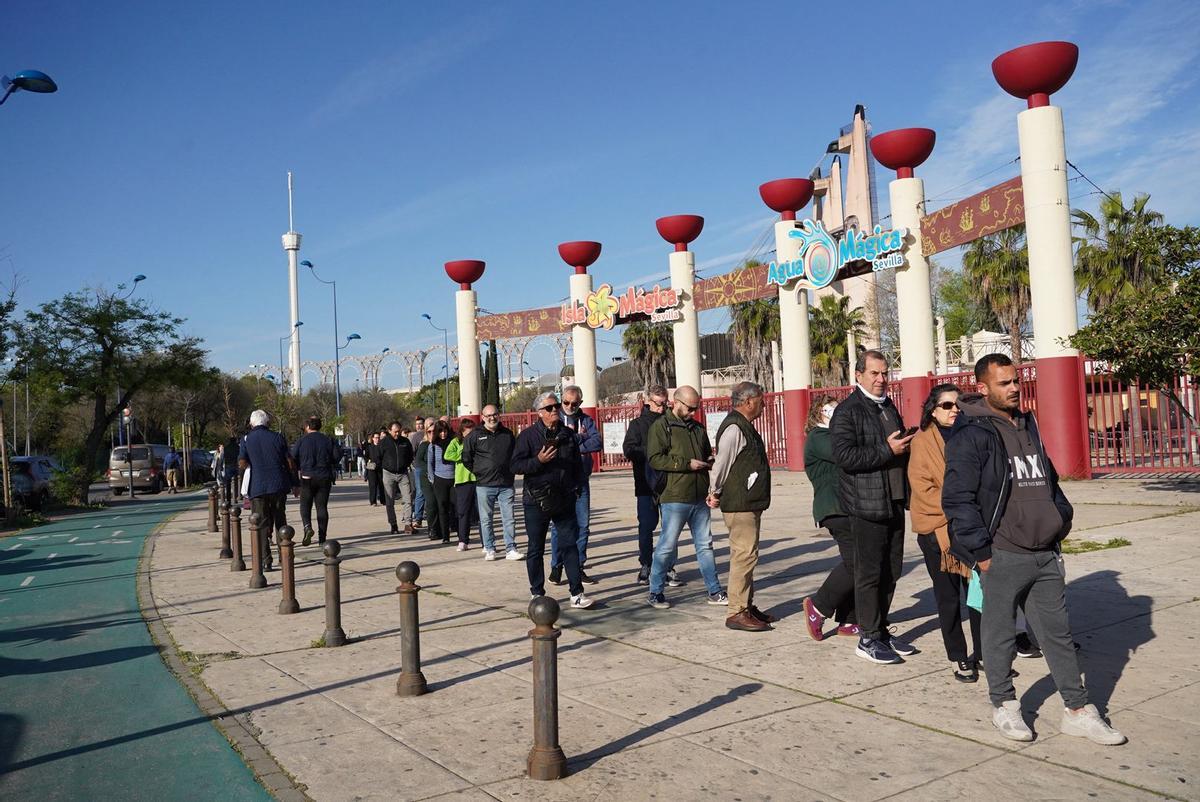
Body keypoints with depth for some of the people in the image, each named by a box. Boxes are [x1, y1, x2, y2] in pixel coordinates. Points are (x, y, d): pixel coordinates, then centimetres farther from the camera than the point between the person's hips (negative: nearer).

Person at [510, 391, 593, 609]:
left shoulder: (568, 435, 10)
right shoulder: (528, 435, -4)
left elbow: (577, 465, 21)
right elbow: (515, 466, -10)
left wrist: (577, 487, 11)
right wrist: (538, 460, -23)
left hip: (564, 499, 3)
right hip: (536, 501, -3)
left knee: (569, 545, 3)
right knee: (536, 549, 6)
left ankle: (577, 593, 8)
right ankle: (537, 593, 17)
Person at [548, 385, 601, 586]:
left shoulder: (586, 420, 8)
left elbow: (598, 443, -8)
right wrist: (579, 437, -12)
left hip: (581, 481, 3)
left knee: (583, 525, 6)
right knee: (558, 524, 2)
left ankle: (579, 566, 16)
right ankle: (556, 566, 12)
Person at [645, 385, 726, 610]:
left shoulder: (697, 428, 16)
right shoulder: (661, 426, -6)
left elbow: (708, 454, 29)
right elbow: (654, 459, -16)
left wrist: (710, 462, 5)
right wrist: (687, 464, -18)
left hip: (700, 498, 7)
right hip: (674, 498, -7)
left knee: (705, 545, 12)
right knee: (667, 546, -1)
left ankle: (714, 591, 20)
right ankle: (655, 593, 11)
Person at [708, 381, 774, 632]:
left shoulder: (744, 427, 17)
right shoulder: (734, 429, -17)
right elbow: (721, 464, -16)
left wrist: (716, 493, 17)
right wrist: (716, 493, -5)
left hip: (750, 503, 11)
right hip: (740, 505, -11)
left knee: (746, 555, 15)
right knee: (744, 555, -8)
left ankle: (747, 606, 23)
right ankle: (737, 613, -3)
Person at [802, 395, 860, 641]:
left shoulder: (832, 435, 25)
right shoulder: (818, 437, -7)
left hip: (848, 509, 10)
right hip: (836, 509, -10)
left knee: (854, 563, 7)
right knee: (855, 561, -14)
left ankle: (847, 621, 13)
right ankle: (818, 606, -1)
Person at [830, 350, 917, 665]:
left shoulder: (889, 408, 18)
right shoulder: (847, 411, -9)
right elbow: (845, 455, -21)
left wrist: (908, 444, 10)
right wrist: (888, 451, -20)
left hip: (894, 503, 8)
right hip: (866, 506, -8)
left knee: (891, 570, 13)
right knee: (869, 572, -2)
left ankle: (881, 630, 26)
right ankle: (868, 638, 8)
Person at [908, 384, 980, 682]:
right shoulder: (923, 441, -4)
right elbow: (922, 487, -10)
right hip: (938, 528, -4)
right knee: (948, 598, 6)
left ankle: (983, 652, 21)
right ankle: (958, 658, 17)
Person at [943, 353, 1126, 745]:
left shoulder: (1028, 426, 15)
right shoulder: (971, 435, -11)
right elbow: (957, 499, -14)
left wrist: (1061, 520, 14)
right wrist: (980, 552, -14)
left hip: (1045, 554, 7)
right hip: (1003, 556, -7)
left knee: (1058, 632, 12)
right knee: (1000, 634, 7)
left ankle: (1078, 711, 22)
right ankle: (1004, 705, 23)